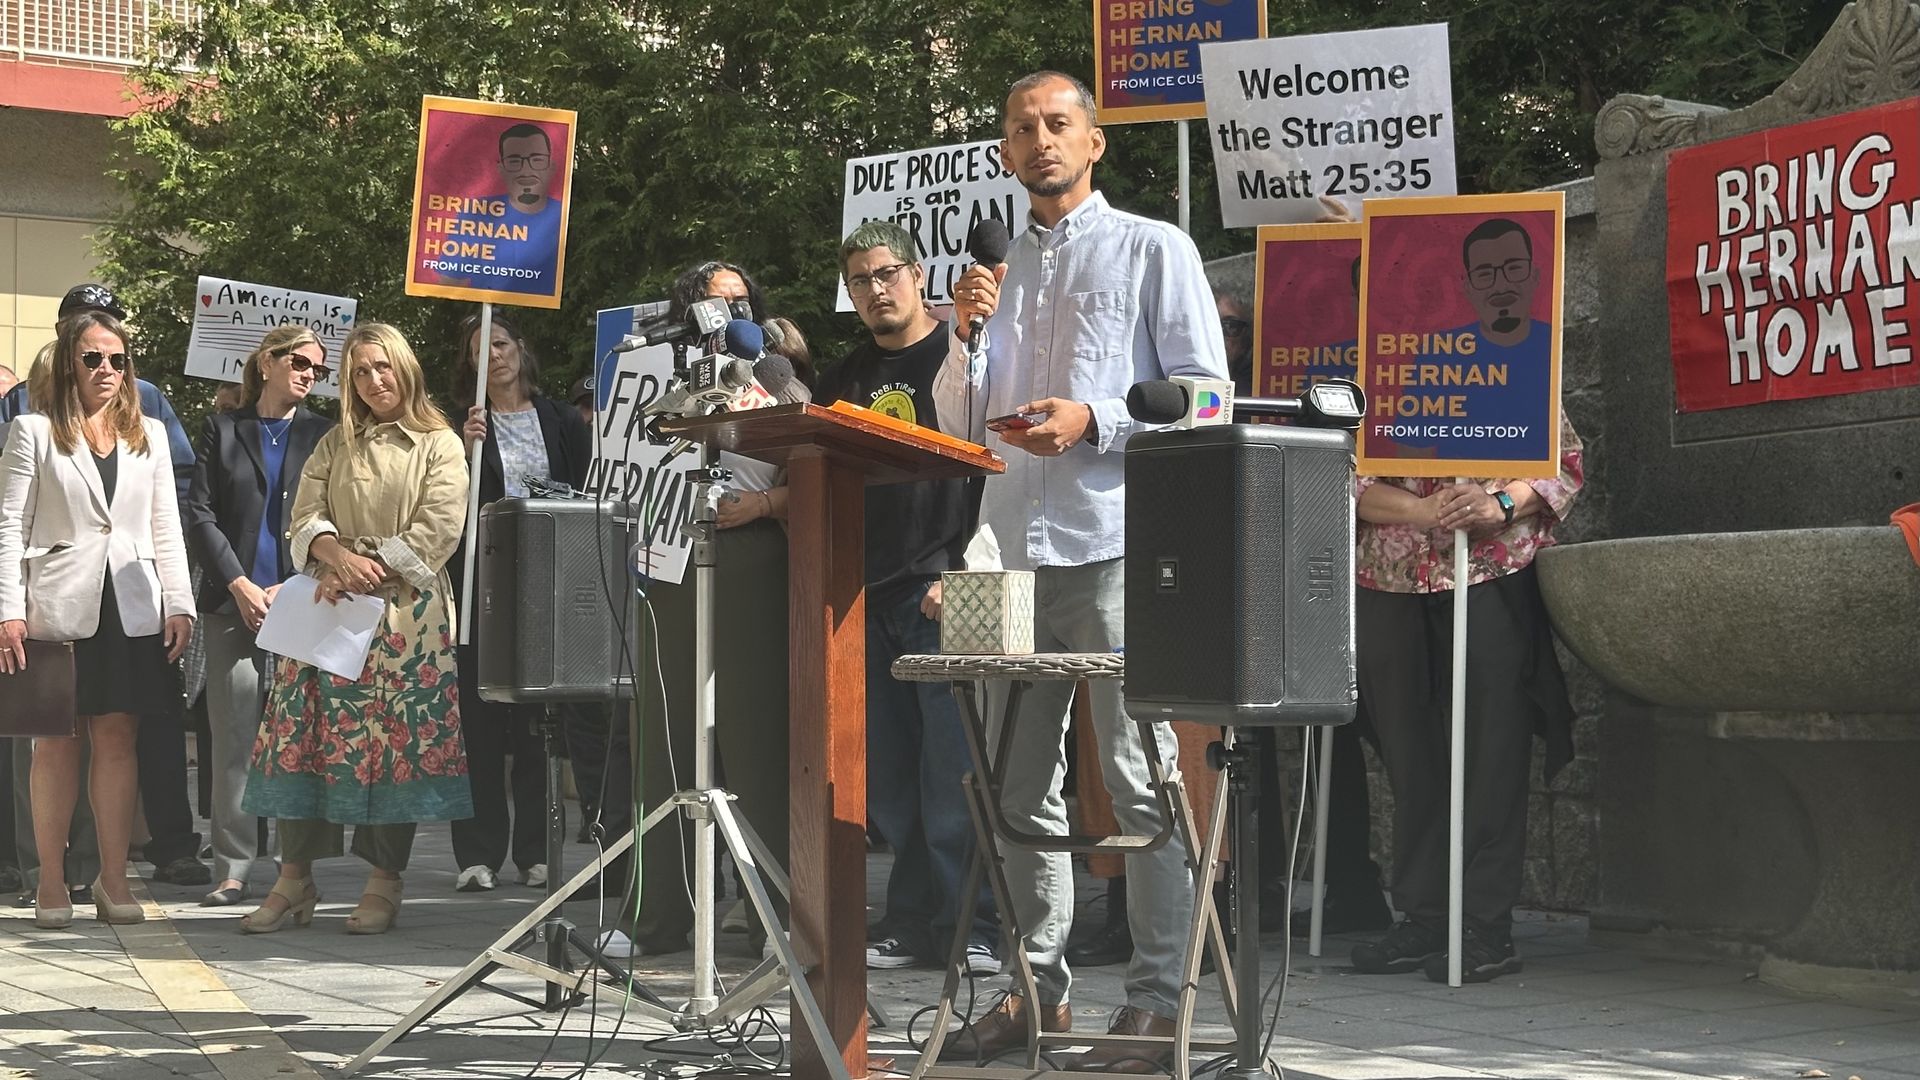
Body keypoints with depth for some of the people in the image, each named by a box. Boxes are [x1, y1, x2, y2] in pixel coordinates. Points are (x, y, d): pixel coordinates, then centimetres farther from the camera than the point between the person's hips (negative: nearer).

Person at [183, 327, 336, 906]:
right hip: (234, 604, 0)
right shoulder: (222, 429, 13)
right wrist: (239, 586, -4)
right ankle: (233, 870, 0)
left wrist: (292, 588, -6)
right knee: (234, 737, -3)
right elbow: (200, 512, 7)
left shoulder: (324, 435, 12)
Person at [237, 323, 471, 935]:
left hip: (405, 613, -4)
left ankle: (385, 885, 2)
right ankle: (294, 880, 2)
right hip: (331, 606, 4)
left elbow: (435, 533, -6)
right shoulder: (334, 447, 17)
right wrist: (339, 556, -13)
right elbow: (306, 519, 8)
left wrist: (369, 572, -13)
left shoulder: (439, 446, 4)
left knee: (396, 742, -4)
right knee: (305, 734, -3)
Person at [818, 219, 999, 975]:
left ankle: (969, 928, -4)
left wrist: (963, 570, -14)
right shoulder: (850, 378, 19)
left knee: (954, 769, -8)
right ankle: (911, 925, 11)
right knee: (889, 776, 5)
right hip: (872, 593, 6)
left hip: (944, 594, -6)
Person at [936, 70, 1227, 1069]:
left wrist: (1094, 420, -15)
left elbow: (1206, 390, -3)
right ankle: (1037, 987, 15)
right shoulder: (999, 269, 20)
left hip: (1116, 546, -6)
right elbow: (960, 424, 19)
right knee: (1017, 787, 7)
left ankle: (1155, 999, -3)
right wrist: (966, 333, 2)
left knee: (1139, 781, -5)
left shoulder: (1152, 250, 4)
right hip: (1013, 550, 6)